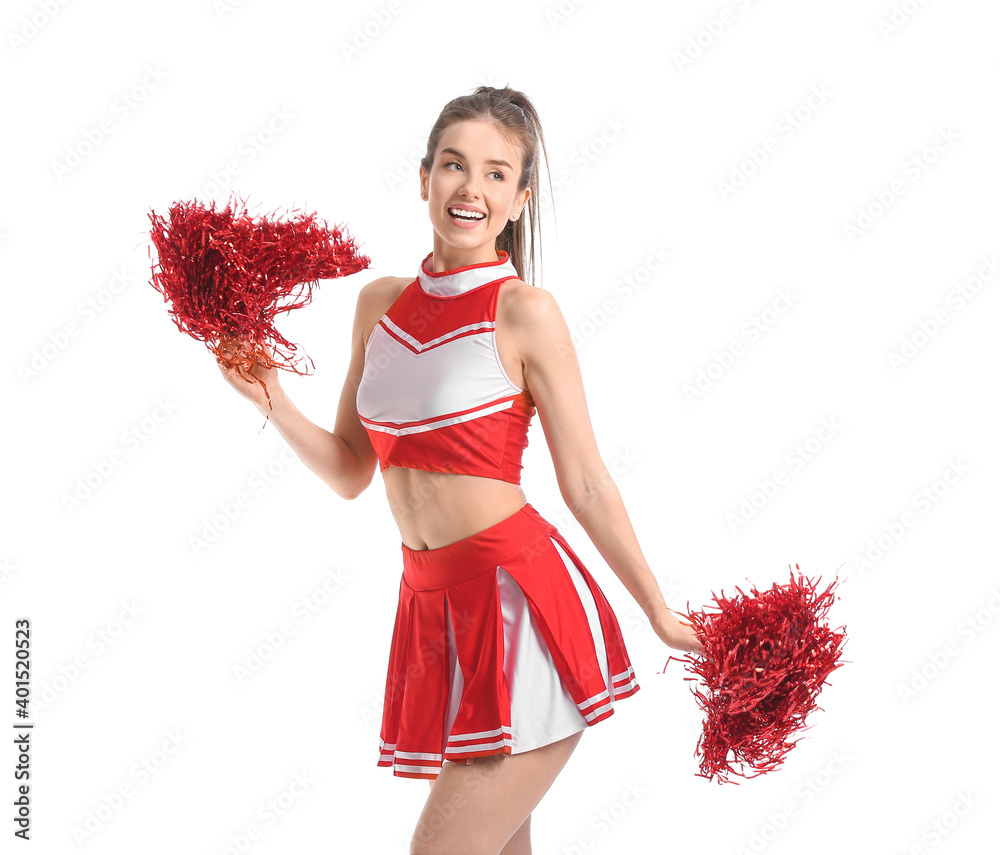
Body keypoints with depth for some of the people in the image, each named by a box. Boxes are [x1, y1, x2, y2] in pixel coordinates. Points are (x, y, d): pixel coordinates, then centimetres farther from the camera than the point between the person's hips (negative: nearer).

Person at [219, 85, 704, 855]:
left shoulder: (525, 312, -10)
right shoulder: (380, 303, 8)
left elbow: (586, 485, -4)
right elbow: (351, 471, 13)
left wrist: (660, 615, 0)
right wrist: (273, 402, -2)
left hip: (522, 603, -6)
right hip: (433, 603, 6)